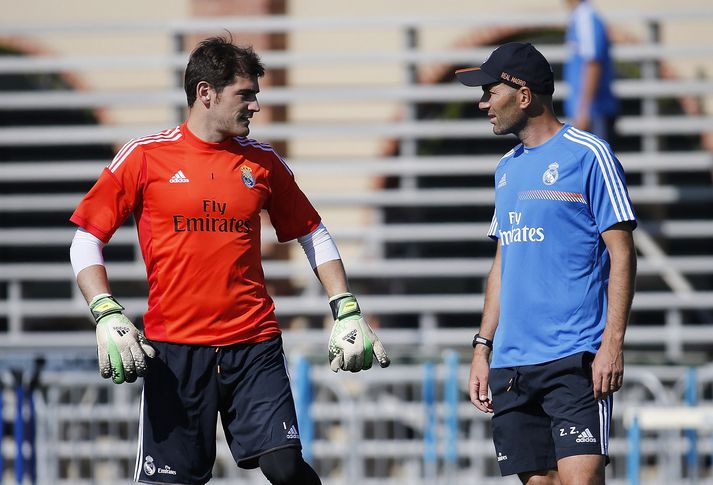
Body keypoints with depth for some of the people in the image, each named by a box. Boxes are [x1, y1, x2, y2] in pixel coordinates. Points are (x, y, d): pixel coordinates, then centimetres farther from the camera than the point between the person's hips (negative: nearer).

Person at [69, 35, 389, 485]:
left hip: (255, 344, 2)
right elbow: (86, 241, 2)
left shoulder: (263, 161, 9)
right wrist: (107, 315, -12)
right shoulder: (145, 157, 0)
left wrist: (347, 311, 10)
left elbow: (314, 236, 19)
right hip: (174, 348, -2)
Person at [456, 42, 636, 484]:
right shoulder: (508, 168, 18)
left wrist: (612, 343, -15)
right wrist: (482, 347, 17)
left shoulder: (588, 155, -4)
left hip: (576, 360, -7)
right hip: (512, 363, 7)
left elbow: (622, 255, -7)